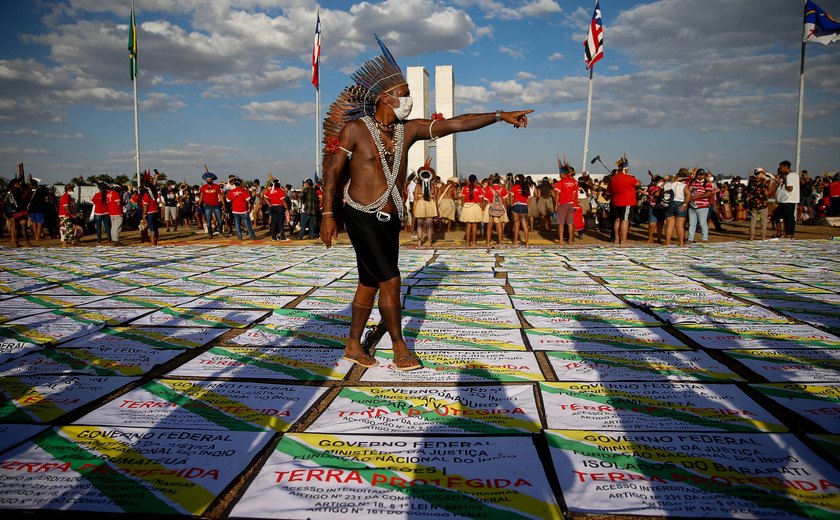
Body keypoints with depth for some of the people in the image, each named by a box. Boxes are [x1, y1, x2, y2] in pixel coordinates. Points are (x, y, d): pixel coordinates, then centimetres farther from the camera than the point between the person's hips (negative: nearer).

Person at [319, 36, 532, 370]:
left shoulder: (408, 130, 2)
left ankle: (353, 346, 26)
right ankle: (400, 348, 7)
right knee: (390, 281, -9)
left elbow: (454, 124, -2)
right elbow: (333, 172, -5)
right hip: (361, 218, -6)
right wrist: (328, 215, -10)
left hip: (391, 220, 6)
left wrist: (500, 116, -8)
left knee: (369, 285, 12)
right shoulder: (354, 129, -10)